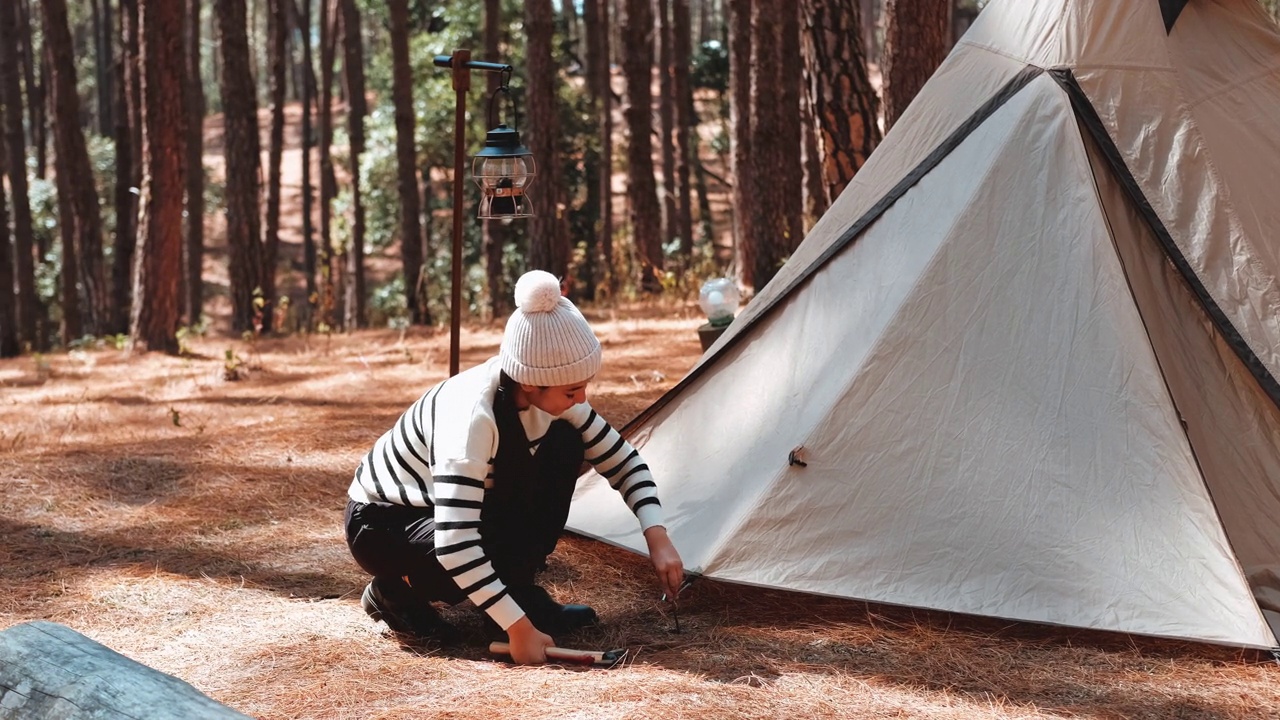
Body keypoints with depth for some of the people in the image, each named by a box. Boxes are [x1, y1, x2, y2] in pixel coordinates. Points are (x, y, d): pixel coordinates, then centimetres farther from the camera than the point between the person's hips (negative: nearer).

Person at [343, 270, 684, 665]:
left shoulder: (550, 393, -15)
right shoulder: (471, 416, -38)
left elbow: (620, 458, -3)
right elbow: (455, 545, -43)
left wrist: (657, 537, -16)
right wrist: (518, 628, -41)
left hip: (461, 505, 7)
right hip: (381, 524, -7)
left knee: (565, 446, -13)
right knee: (494, 556, -35)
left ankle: (521, 592, -4)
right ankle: (395, 590, -4)